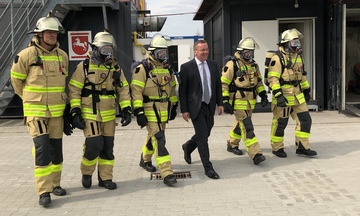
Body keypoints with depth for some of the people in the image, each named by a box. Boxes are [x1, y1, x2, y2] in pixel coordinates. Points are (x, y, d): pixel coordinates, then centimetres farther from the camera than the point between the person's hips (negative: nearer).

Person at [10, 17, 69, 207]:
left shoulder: (62, 56, 5)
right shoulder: (27, 54, -9)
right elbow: (16, 79, 3)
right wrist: (30, 98, 12)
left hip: (57, 111, 5)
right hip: (36, 111, -5)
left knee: (56, 147, 10)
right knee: (42, 147, -12)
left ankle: (55, 183, 25)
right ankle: (44, 191, -6)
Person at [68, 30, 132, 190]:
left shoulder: (115, 68, 9)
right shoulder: (84, 67, -4)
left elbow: (123, 90, 10)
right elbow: (74, 90, -5)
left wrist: (126, 110, 1)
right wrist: (75, 112, -11)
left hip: (109, 116, 5)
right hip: (90, 115, -4)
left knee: (108, 148, 8)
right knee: (94, 145, -12)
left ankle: (105, 178, 21)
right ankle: (86, 173, 15)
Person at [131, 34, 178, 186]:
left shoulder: (167, 68, 10)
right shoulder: (142, 69, -12)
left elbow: (172, 88, 19)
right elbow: (136, 91, -16)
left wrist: (174, 106, 18)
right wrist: (139, 112, -20)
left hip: (164, 111, 7)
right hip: (150, 110, -7)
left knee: (153, 137, 21)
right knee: (159, 141, -12)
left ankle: (145, 160, 45)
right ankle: (167, 174, -12)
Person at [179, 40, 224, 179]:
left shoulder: (213, 65, 7)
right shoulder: (186, 67, -8)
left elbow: (218, 85, 13)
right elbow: (182, 90, -7)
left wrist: (220, 103, 7)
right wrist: (184, 110, -10)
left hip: (210, 106, 6)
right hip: (196, 107, -5)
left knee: (205, 133, 15)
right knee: (202, 136, -6)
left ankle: (188, 147, 44)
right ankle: (208, 168, 3)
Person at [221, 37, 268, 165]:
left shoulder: (254, 65, 11)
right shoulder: (232, 65, -11)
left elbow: (258, 81, 22)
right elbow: (223, 84, -12)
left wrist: (263, 95, 12)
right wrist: (225, 102, -16)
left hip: (250, 102, 8)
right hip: (238, 101, -8)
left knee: (240, 124, 20)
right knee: (247, 127, -12)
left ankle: (232, 144, 40)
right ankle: (255, 154, -13)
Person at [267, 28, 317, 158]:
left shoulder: (298, 57, 14)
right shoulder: (278, 59, -13)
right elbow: (273, 78, -19)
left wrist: (306, 90, 23)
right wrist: (278, 95, -26)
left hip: (298, 96, 8)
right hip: (283, 97, -8)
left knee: (305, 120, 7)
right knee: (280, 123, 2)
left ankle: (302, 147, 17)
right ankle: (277, 148, 18)